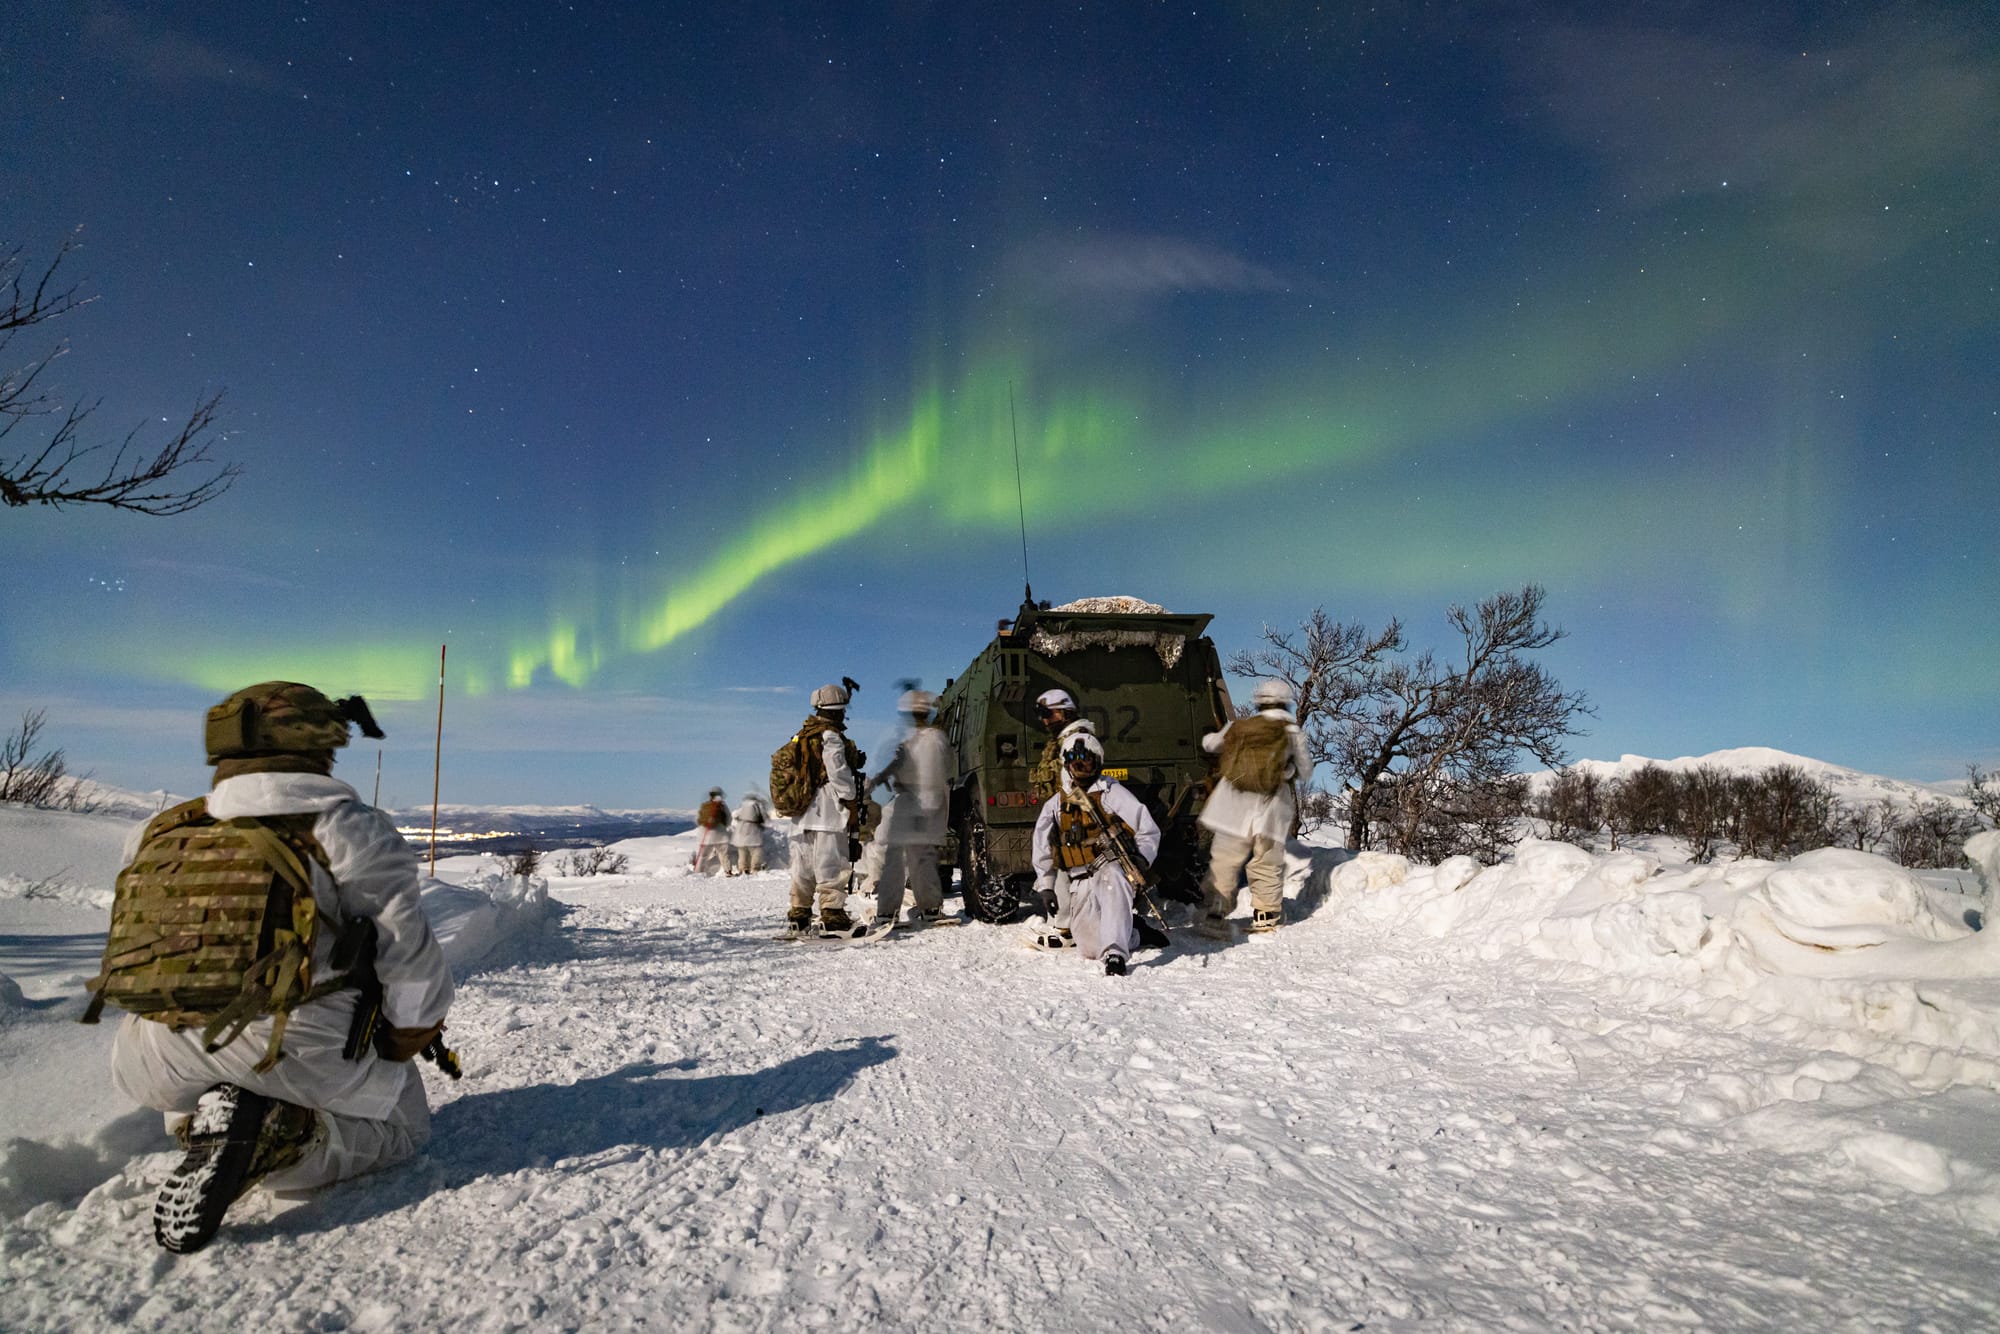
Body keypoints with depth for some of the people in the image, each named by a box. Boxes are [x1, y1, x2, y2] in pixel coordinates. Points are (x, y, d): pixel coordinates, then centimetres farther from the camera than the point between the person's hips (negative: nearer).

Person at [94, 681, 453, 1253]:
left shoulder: (157, 834, 10)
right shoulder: (351, 830, -8)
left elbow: (134, 957, 18)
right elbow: (409, 952, -10)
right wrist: (415, 1032, 8)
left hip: (159, 1061, 7)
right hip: (302, 1047, -6)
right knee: (401, 1125, 18)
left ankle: (195, 1122, 6)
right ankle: (273, 1140, -11)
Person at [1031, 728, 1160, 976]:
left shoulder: (1112, 792, 3)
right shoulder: (1055, 806, 15)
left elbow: (1148, 831, 2)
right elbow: (1043, 853, 24)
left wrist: (1141, 858, -14)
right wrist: (1045, 888, 19)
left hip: (1112, 867, -4)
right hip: (1080, 881, 5)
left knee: (1111, 883, -40)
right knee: (1090, 949, -4)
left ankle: (1115, 955, -43)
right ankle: (1132, 934, 23)